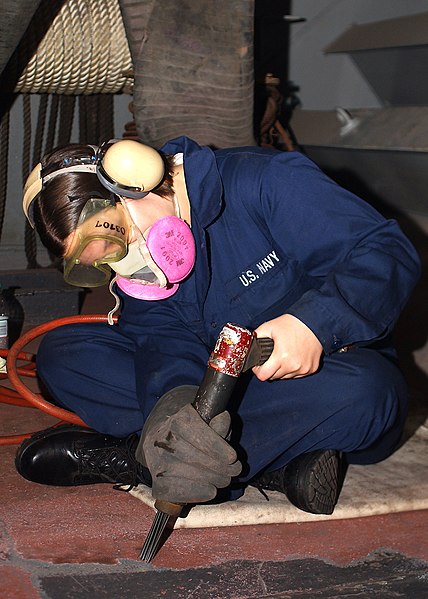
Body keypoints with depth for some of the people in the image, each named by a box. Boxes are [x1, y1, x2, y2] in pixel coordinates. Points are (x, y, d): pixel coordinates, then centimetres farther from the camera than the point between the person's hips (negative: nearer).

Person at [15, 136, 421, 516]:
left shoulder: (264, 182, -15)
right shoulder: (134, 271, 4)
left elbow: (390, 251, -19)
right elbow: (166, 340, -13)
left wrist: (314, 321, -34)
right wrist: (175, 400, -36)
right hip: (219, 388, 5)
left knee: (361, 392, -42)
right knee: (61, 353, -9)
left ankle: (133, 456, -27)